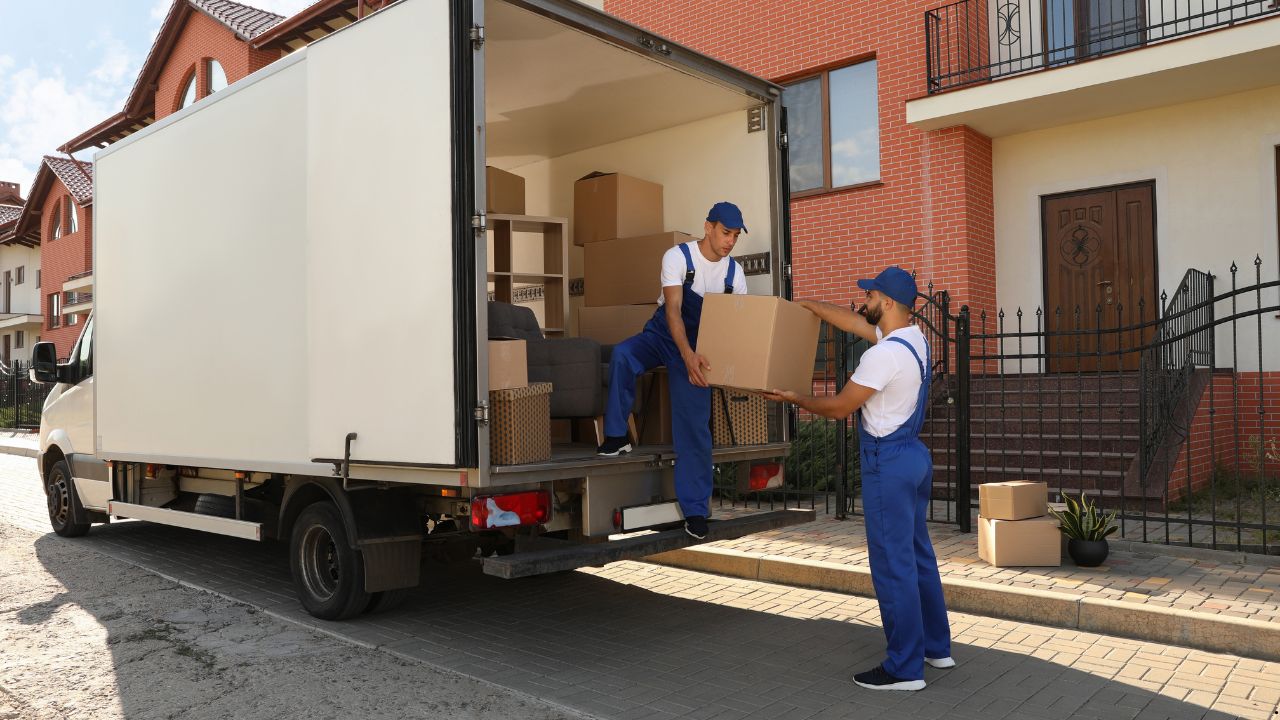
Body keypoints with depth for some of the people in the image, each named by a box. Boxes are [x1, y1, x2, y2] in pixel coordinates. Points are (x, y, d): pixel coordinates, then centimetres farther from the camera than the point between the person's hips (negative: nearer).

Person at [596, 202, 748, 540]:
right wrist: (687, 354, -43)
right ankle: (617, 437, -20)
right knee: (622, 354, -35)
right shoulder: (677, 257, -17)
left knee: (694, 426, -5)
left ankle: (695, 510, 3)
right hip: (662, 334, -2)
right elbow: (673, 309, -28)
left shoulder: (734, 272, -3)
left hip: (698, 346, 2)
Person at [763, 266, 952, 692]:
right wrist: (802, 305, 22)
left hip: (888, 462, -10)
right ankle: (936, 647, 29)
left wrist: (796, 399, 2)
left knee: (893, 563, -4)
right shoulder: (912, 337, 8)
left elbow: (839, 407, -14)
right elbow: (851, 322, 19)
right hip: (914, 453, 10)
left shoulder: (885, 353, -21)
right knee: (918, 555, 18)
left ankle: (905, 668, 4)